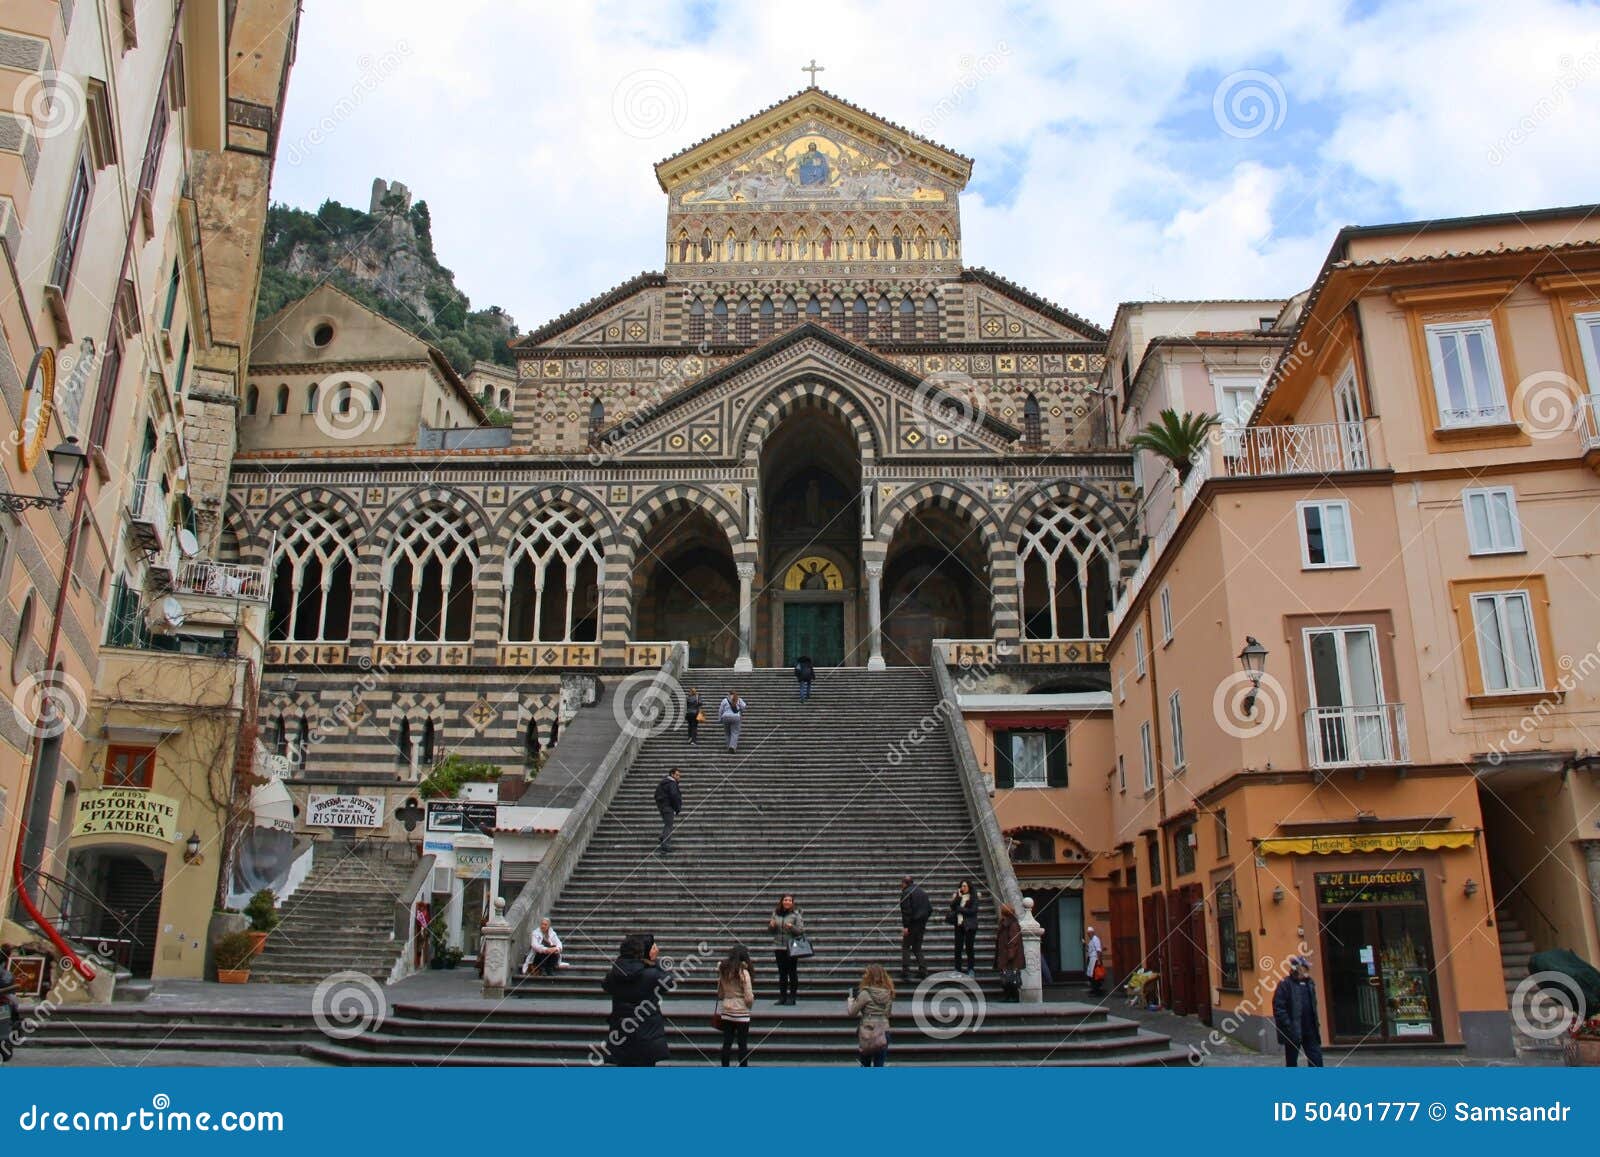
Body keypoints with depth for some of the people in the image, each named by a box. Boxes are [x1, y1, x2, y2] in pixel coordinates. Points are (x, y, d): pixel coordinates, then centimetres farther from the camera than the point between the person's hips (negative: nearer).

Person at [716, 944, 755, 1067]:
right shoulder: (743, 972, -14)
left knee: (727, 1043, 11)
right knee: (743, 1044, 5)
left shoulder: (723, 970, 2)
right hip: (741, 1012, -5)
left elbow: (719, 993, 10)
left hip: (726, 1012, 5)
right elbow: (749, 998, -14)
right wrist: (750, 1005, 6)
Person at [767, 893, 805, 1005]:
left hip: (792, 947, -4)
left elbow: (801, 930, -8)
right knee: (782, 973, 10)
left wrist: (791, 927, -24)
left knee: (792, 973, 0)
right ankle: (782, 997, 16)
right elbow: (772, 930, 16)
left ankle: (792, 997, 7)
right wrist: (771, 925, -6)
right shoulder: (776, 913, 8)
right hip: (779, 947, 4)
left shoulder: (796, 914, -4)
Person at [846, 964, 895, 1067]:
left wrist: (851, 999, 9)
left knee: (865, 1065, 15)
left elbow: (852, 1012, -6)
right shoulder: (888, 993, 1)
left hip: (868, 1034, -3)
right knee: (879, 1066, 7)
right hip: (883, 1033, 3)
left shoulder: (865, 993, -14)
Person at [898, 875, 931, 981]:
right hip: (921, 925, 7)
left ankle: (905, 973, -4)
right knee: (917, 948, 16)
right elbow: (930, 909, 14)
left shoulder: (906, 893, -9)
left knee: (905, 948, 1)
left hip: (912, 924, -7)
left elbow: (906, 910, -17)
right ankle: (923, 971, 9)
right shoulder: (922, 892, 14)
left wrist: (905, 926, -17)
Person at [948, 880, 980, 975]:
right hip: (958, 924, 4)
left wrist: (959, 909, -7)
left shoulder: (973, 897, -2)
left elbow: (973, 910, -11)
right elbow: (952, 906, 2)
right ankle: (957, 968, 13)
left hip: (969, 925, -4)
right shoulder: (957, 896, 11)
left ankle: (971, 969, 8)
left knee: (969, 947, -1)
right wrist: (958, 897, -11)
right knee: (958, 947, 4)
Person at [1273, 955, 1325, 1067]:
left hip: (1310, 1030, 6)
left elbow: (1313, 1005, 18)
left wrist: (1316, 1023, 11)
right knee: (1292, 1061, 8)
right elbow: (1278, 1008, -16)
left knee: (1316, 1058, 2)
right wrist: (1288, 1027, -20)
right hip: (1293, 1032, -6)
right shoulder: (1285, 984, -12)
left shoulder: (1309, 983, 9)